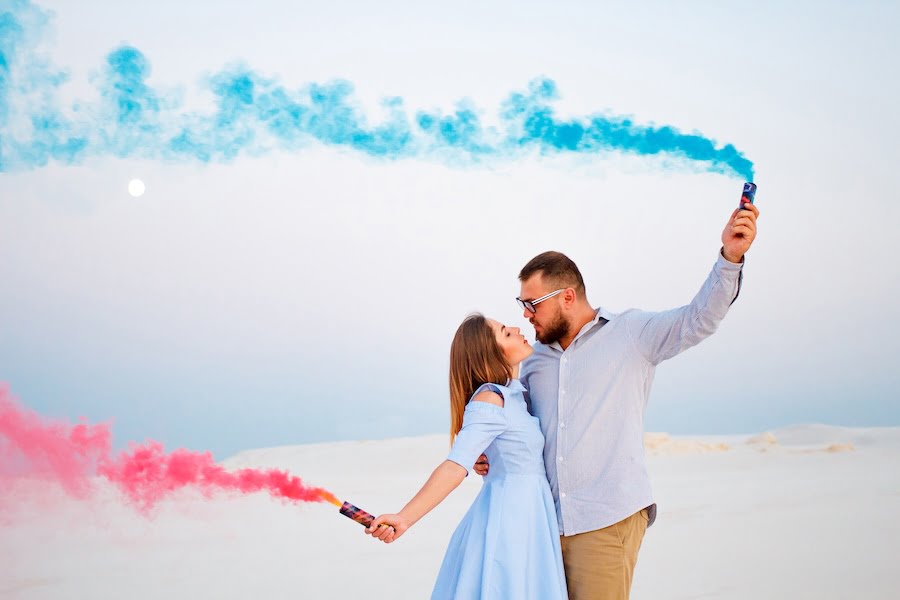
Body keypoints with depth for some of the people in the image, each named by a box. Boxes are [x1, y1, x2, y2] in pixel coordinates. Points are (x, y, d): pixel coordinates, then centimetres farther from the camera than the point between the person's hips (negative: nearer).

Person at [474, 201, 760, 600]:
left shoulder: (631, 334, 0)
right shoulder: (534, 359, 15)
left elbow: (698, 319, -12)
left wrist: (730, 256, -26)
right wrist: (491, 455, 7)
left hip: (609, 519, -5)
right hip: (549, 521, 5)